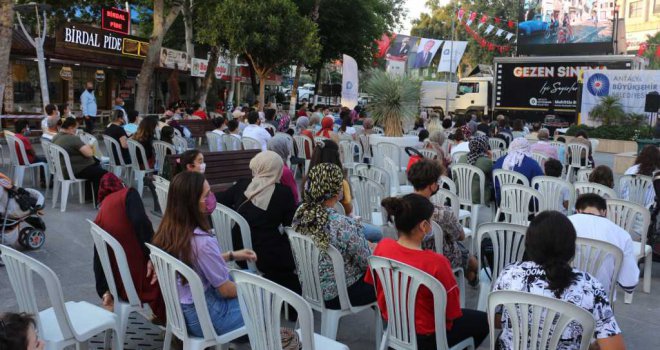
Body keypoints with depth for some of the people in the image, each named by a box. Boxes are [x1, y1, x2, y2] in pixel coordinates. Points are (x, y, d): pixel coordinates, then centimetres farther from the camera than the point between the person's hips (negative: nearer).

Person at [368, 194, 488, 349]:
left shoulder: (382, 246, -15)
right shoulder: (435, 262, -32)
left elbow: (372, 282, 3)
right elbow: (453, 312, -19)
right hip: (424, 337, -6)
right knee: (483, 320, 18)